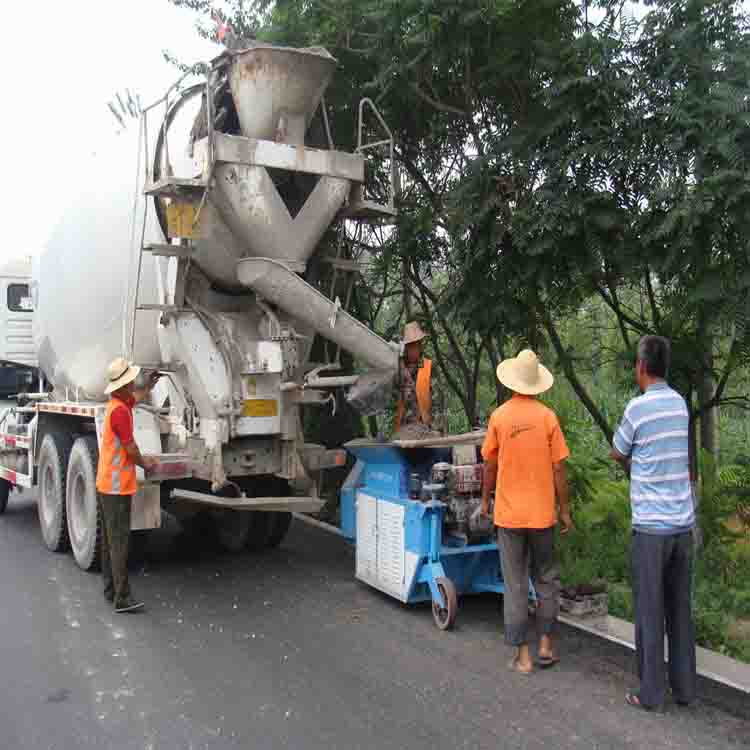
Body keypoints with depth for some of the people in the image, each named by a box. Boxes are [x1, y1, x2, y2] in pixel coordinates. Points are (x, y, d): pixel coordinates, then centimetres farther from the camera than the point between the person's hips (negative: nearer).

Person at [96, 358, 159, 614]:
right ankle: (122, 597, -8)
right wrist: (144, 462, 0)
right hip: (117, 485, -10)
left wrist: (151, 383, 36)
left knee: (108, 538, 15)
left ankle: (110, 588, 24)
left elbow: (137, 397, 33)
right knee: (119, 541, -9)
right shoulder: (120, 411, -21)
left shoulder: (119, 402, 8)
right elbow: (130, 448, -17)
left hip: (106, 483, 10)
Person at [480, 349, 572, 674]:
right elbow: (558, 469, -5)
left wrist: (485, 501, 16)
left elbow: (490, 466, 1)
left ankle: (523, 654, 12)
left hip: (509, 513, 0)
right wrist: (565, 510, 5)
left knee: (515, 584, 7)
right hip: (542, 513, 1)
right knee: (546, 579, 18)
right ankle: (546, 644, 22)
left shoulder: (499, 416, -5)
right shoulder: (547, 416, -6)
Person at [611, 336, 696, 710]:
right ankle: (684, 686, 23)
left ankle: (651, 692, 12)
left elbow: (618, 455, 3)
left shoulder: (637, 407, -12)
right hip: (683, 522, 6)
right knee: (680, 609, 14)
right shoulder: (680, 404, 6)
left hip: (650, 525, -6)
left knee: (650, 612, 3)